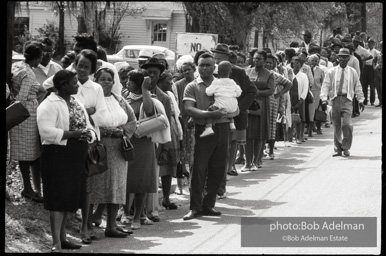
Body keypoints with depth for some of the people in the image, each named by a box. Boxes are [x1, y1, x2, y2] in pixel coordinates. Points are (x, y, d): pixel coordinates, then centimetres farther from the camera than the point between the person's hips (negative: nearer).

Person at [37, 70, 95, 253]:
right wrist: (73, 133, -24)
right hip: (58, 155, -8)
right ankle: (56, 244, -13)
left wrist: (87, 134, -5)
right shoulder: (48, 106, -11)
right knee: (58, 198, -11)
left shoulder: (77, 104, 16)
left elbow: (87, 127, 20)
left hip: (77, 158, 8)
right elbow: (46, 132, -22)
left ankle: (62, 237, 22)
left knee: (70, 198, 12)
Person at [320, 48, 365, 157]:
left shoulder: (352, 72, 9)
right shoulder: (332, 72, 6)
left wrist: (361, 100, 16)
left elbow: (358, 87, 16)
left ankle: (346, 148, -2)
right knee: (336, 125, 4)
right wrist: (324, 99, -9)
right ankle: (338, 149, 14)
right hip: (336, 99, 1)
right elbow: (325, 85, 2)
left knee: (347, 124, -16)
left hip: (347, 100, -1)